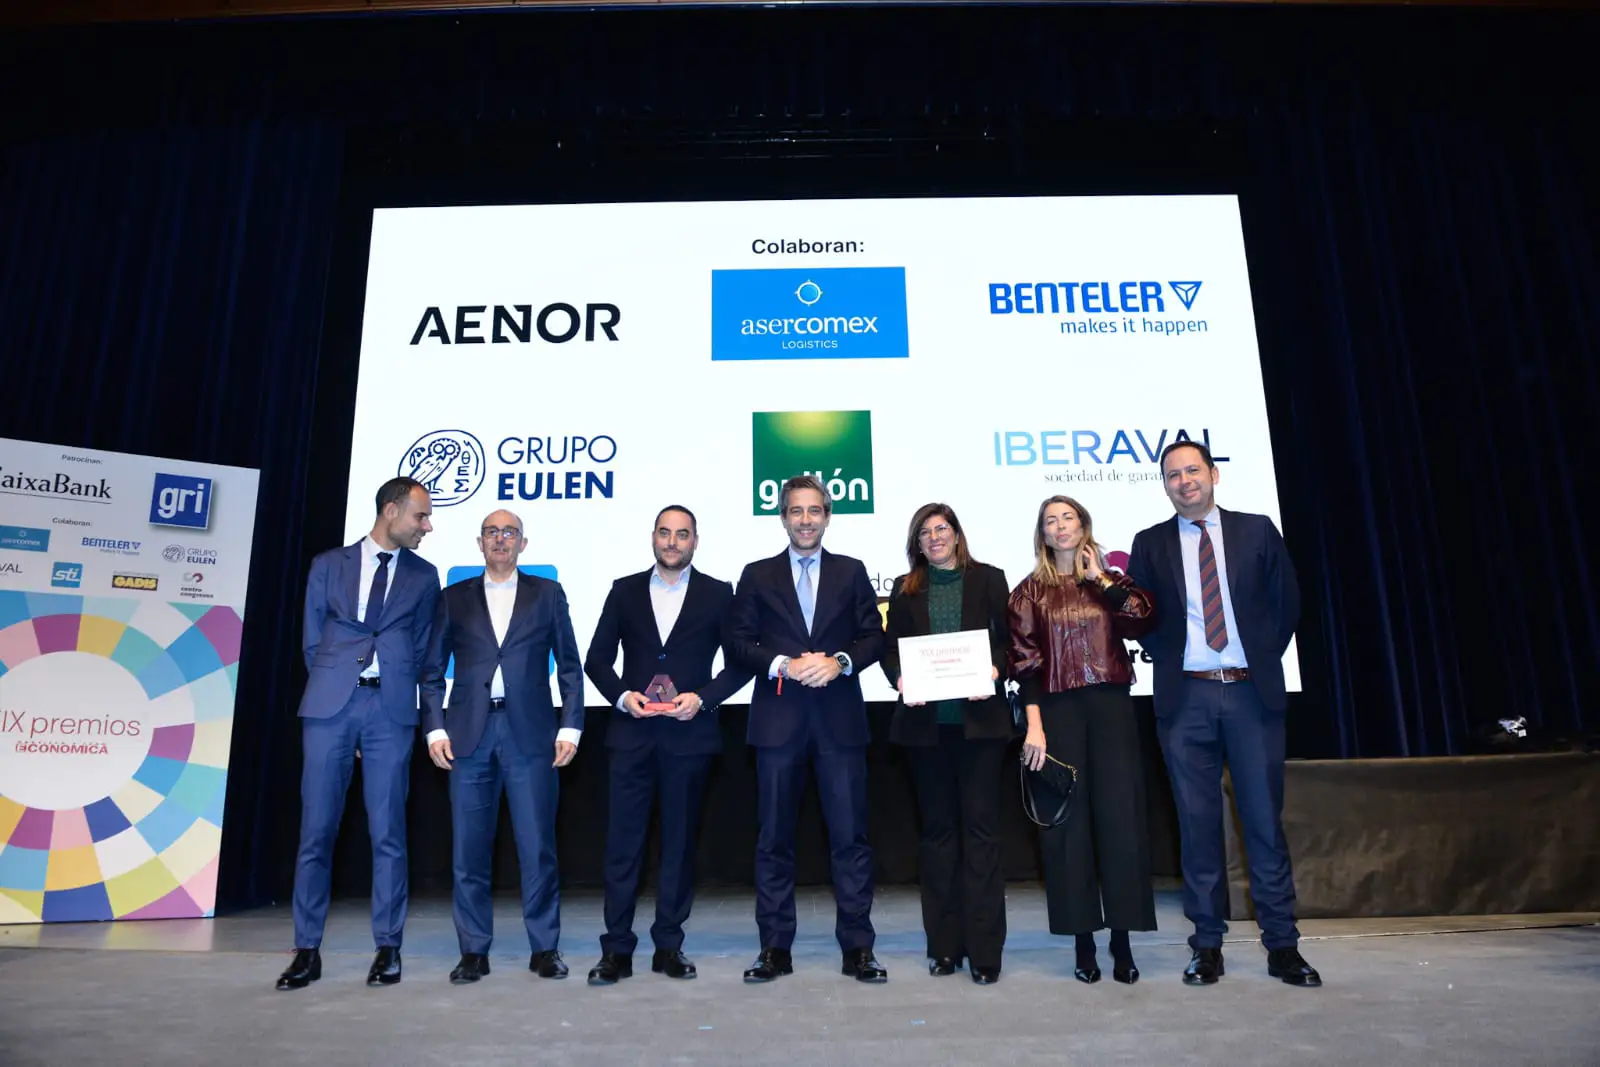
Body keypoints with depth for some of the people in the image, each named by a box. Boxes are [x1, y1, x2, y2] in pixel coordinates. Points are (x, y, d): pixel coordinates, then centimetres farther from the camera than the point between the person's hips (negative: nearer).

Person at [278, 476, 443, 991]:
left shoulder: (423, 576, 11)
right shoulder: (329, 565, 10)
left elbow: (426, 652, 12)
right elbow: (313, 641, 11)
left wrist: (434, 711, 4)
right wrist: (332, 688, 5)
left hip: (392, 710, 0)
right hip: (331, 705, 0)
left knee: (387, 832, 2)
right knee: (316, 830, 4)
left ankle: (388, 948, 11)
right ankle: (307, 949, 14)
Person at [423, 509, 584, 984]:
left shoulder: (547, 593, 10)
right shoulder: (455, 597, 13)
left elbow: (569, 666, 7)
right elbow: (433, 668, 10)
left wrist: (569, 728, -1)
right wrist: (435, 729, 0)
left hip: (530, 733, -1)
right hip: (469, 735, 1)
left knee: (537, 847, 0)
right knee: (469, 850, 5)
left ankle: (545, 948, 12)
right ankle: (474, 950, 17)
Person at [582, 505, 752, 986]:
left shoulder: (717, 594, 4)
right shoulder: (625, 591, 8)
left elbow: (741, 662, 3)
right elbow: (597, 658, 9)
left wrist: (703, 698, -10)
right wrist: (622, 695, -7)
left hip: (688, 734, -1)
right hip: (632, 733, 1)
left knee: (679, 842, 7)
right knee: (623, 841, 2)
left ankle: (669, 946, 19)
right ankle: (617, 949, 11)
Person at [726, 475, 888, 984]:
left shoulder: (851, 572, 11)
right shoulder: (757, 575, 9)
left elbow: (874, 636, 5)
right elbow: (739, 642, 2)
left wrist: (840, 662, -12)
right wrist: (783, 665, -13)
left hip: (840, 717, 0)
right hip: (778, 718, 0)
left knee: (850, 835, 1)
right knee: (774, 837, 6)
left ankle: (857, 947, 11)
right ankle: (775, 948, 17)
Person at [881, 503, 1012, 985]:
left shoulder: (989, 579, 7)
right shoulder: (905, 588, 11)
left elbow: (1009, 639, 4)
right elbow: (890, 648, 7)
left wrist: (994, 669, -15)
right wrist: (899, 679, -12)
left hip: (980, 717, -2)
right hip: (925, 721, 2)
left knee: (981, 827, -1)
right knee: (937, 828, 9)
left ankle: (984, 949, 5)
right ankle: (944, 945, 17)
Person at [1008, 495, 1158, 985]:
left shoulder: (1111, 582, 13)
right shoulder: (1030, 591, 7)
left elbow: (1142, 620, -7)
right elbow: (1024, 662, -2)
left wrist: (1101, 579, -3)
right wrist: (1034, 725, -11)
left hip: (1111, 709, 1)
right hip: (1059, 711, -1)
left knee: (1119, 818, -2)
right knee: (1068, 822, 1)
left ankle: (1122, 942, 7)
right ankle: (1084, 943, 9)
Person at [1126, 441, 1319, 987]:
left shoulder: (1256, 530, 7)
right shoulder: (1150, 544, 7)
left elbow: (1287, 599, 9)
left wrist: (1266, 655, 3)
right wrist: (1165, 657, -1)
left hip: (1253, 694, 0)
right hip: (1187, 697, 0)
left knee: (1265, 820, 4)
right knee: (1198, 823, 5)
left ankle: (1282, 945, 15)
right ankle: (1207, 946, 14)